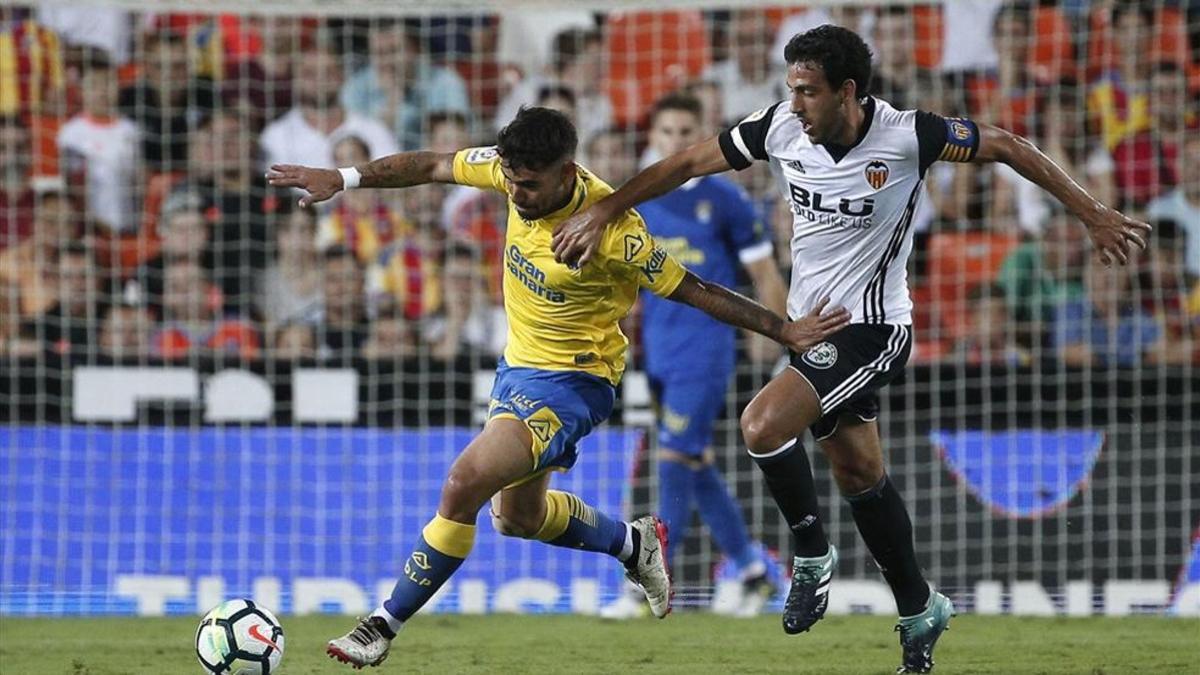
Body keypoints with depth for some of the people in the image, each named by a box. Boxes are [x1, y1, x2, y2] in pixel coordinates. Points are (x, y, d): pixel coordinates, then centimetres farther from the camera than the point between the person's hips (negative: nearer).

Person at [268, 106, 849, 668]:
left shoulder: (611, 231, -30)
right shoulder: (519, 171, -13)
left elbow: (694, 292, -21)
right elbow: (435, 166, 1)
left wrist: (786, 331, -22)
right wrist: (343, 179, -4)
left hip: (572, 382, -8)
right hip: (518, 367, 9)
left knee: (464, 485, -22)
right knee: (517, 515, 24)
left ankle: (383, 628, -12)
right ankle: (634, 543, 48)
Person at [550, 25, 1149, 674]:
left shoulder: (906, 135, -20)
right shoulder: (781, 128, -8)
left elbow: (1006, 146, -9)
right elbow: (688, 163, 2)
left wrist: (1092, 214, -6)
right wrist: (601, 212, -3)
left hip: (871, 329, -6)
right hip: (811, 327, 6)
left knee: (763, 424, -23)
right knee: (859, 475, 14)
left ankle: (811, 558, -1)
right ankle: (919, 611, 30)